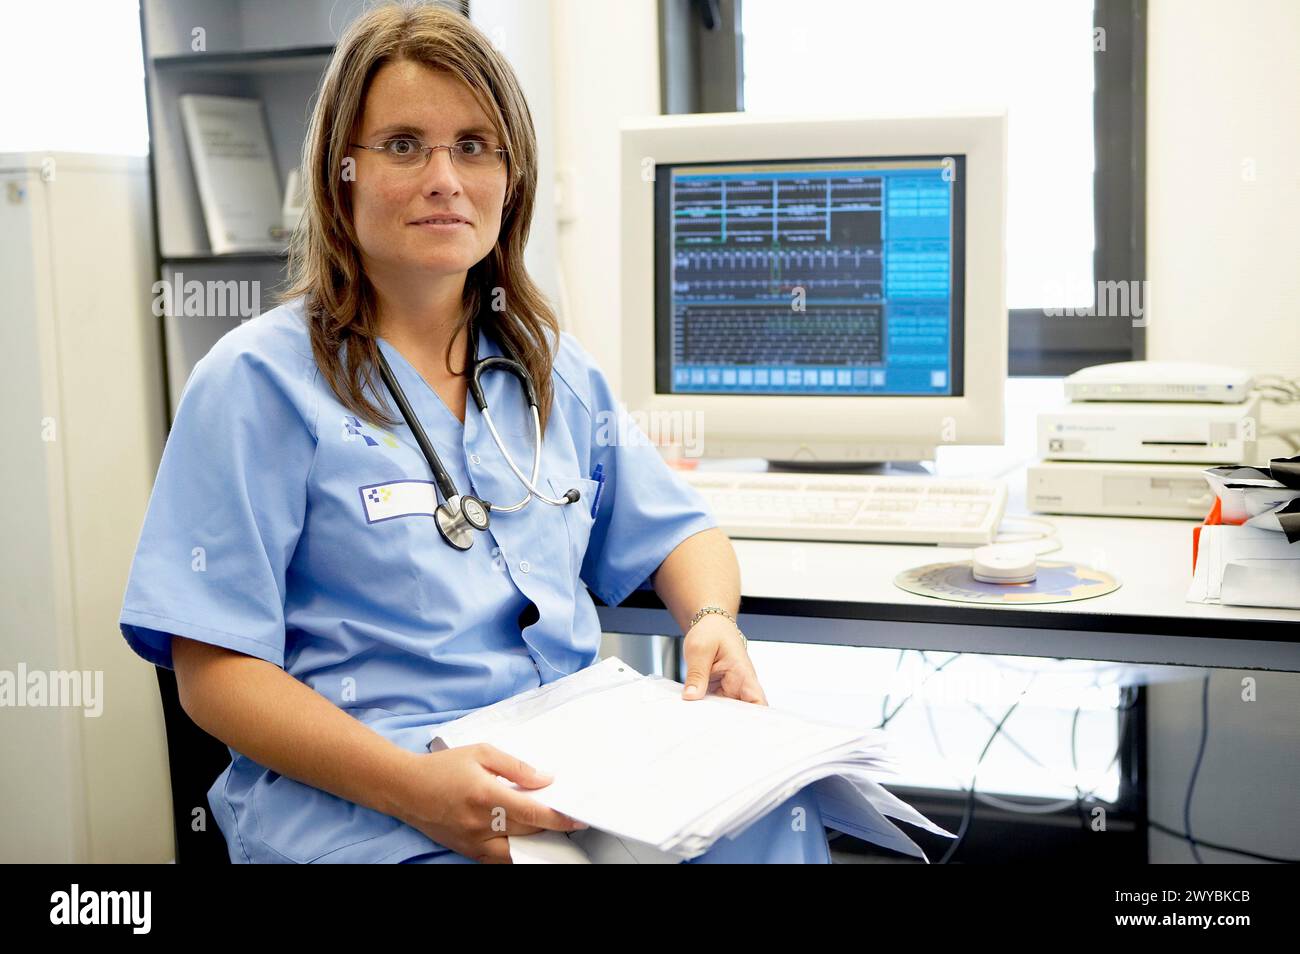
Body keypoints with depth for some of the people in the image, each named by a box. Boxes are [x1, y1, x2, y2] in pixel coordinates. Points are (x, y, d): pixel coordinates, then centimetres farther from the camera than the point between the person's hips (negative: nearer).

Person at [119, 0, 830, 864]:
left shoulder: (557, 368, 16)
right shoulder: (260, 382, -2)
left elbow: (678, 531, 22)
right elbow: (215, 669, -7)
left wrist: (712, 622, -2)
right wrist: (412, 783, -22)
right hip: (358, 797, -5)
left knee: (775, 819, -20)